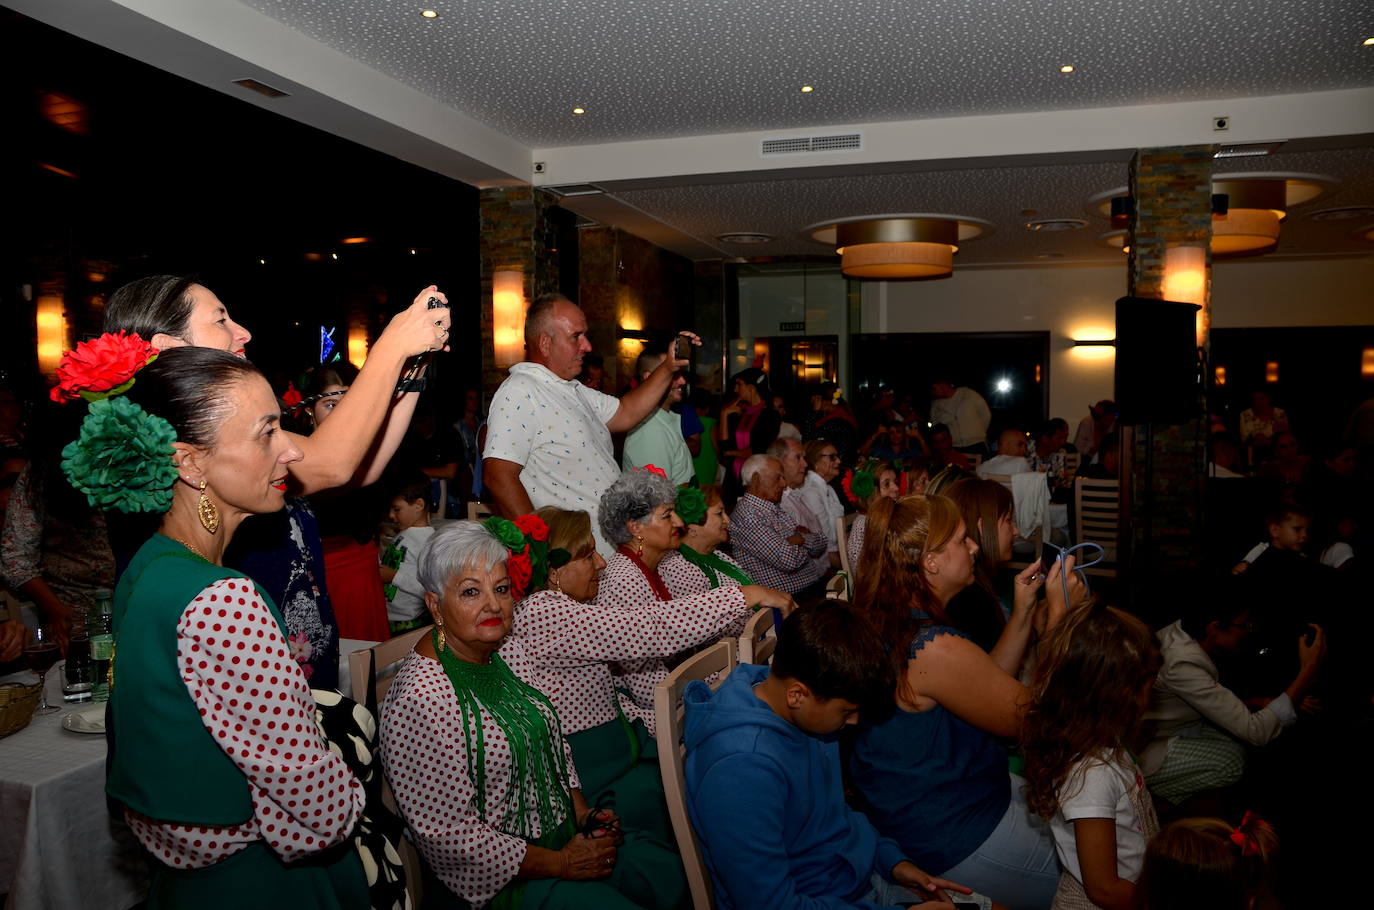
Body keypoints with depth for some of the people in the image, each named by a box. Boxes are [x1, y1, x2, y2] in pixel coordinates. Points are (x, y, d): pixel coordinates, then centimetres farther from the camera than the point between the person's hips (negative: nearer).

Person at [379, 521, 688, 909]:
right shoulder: (420, 701, -24)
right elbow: (446, 834, -24)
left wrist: (583, 811, 2)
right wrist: (560, 864, -17)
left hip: (566, 831, 8)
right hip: (502, 876, -7)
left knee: (674, 875, 3)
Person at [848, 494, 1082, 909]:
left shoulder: (888, 623, -1)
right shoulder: (934, 649, -32)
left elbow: (990, 685, 8)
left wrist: (1022, 613, 0)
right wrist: (1058, 612, -13)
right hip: (954, 842, -9)